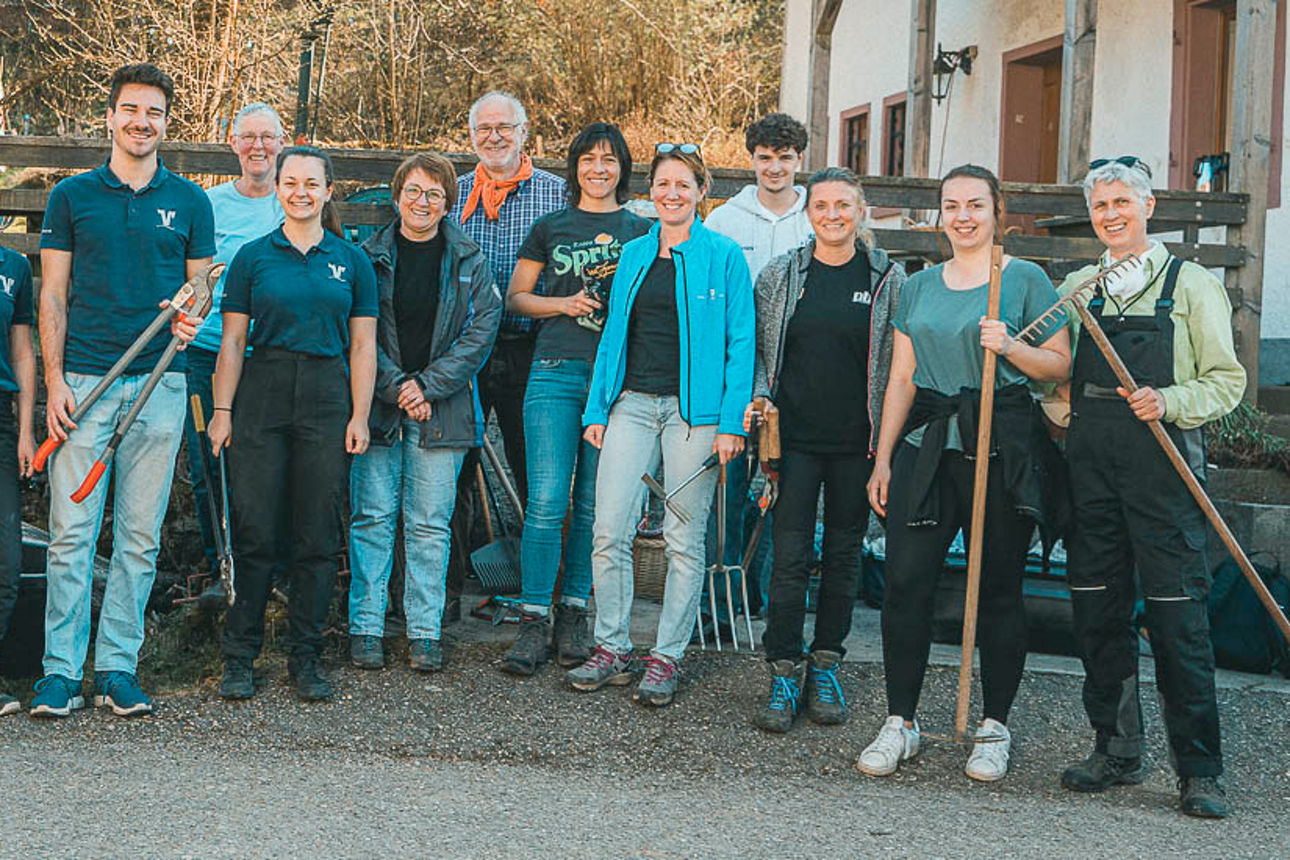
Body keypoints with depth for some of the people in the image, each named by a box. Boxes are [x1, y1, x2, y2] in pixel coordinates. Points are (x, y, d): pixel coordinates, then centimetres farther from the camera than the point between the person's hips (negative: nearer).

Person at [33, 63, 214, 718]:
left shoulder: (188, 201, 10)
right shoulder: (72, 196, 7)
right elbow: (52, 295, 6)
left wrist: (191, 316, -9)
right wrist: (54, 380, -3)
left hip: (159, 383, 1)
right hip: (83, 381, -1)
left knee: (140, 536, 3)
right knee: (71, 531, -4)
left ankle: (118, 665, 11)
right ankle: (61, 669, 2)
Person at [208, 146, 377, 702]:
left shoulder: (351, 261, 10)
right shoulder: (253, 257, 8)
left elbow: (363, 347, 8)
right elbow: (232, 342, 6)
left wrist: (359, 417, 0)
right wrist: (222, 411, -1)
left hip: (327, 396, 1)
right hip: (263, 394, -1)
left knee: (318, 535, 2)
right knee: (255, 530, -3)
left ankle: (306, 657, 12)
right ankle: (239, 656, 5)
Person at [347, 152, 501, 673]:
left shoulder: (469, 263, 6)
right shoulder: (370, 258, 5)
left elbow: (481, 331, -1)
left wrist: (428, 385, -10)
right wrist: (396, 388, -12)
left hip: (442, 409, 0)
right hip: (376, 404, 0)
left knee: (430, 524, 2)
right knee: (372, 517, 0)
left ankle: (425, 631, 9)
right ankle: (366, 628, 8)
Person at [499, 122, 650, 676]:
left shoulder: (641, 231, 12)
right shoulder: (551, 228, 12)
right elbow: (516, 297, 14)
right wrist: (564, 303, -3)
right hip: (556, 374, -1)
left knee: (594, 504, 4)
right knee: (547, 501, -8)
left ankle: (573, 613, 15)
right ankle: (533, 619, -2)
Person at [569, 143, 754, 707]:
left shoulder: (723, 256, 0)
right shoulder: (633, 254, 13)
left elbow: (740, 343, -3)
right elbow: (613, 335, 16)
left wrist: (731, 422, -10)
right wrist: (597, 409, 10)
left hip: (694, 410, -4)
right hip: (632, 403, 4)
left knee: (684, 539, 1)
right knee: (609, 530, -1)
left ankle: (666, 658, 11)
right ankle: (611, 649, 12)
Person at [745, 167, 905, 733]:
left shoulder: (888, 278, 3)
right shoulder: (780, 275, 4)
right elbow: (759, 348, 12)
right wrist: (759, 397, -5)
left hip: (857, 442, 1)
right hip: (795, 437, 0)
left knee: (844, 555, 9)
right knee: (790, 555, -3)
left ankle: (825, 668, 22)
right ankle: (784, 675, 5)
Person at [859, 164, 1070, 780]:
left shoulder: (1026, 280, 3)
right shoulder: (918, 287, 15)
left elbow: (1059, 365, 1)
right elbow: (902, 378, 15)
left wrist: (1010, 346, -17)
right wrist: (883, 459, 11)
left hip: (1004, 449, -3)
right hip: (927, 446, 3)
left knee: (998, 589, 2)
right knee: (905, 584, -4)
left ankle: (994, 728, 14)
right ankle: (900, 723, 6)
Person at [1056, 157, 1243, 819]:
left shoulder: (1191, 284, 4)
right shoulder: (1076, 288, 16)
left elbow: (1227, 380, 1)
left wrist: (1170, 401, -16)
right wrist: (1064, 424, 3)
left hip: (1162, 459, -4)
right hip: (1090, 460, 4)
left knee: (1177, 614, -7)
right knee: (1097, 608, 7)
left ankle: (1199, 769, 0)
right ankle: (1116, 751, 21)